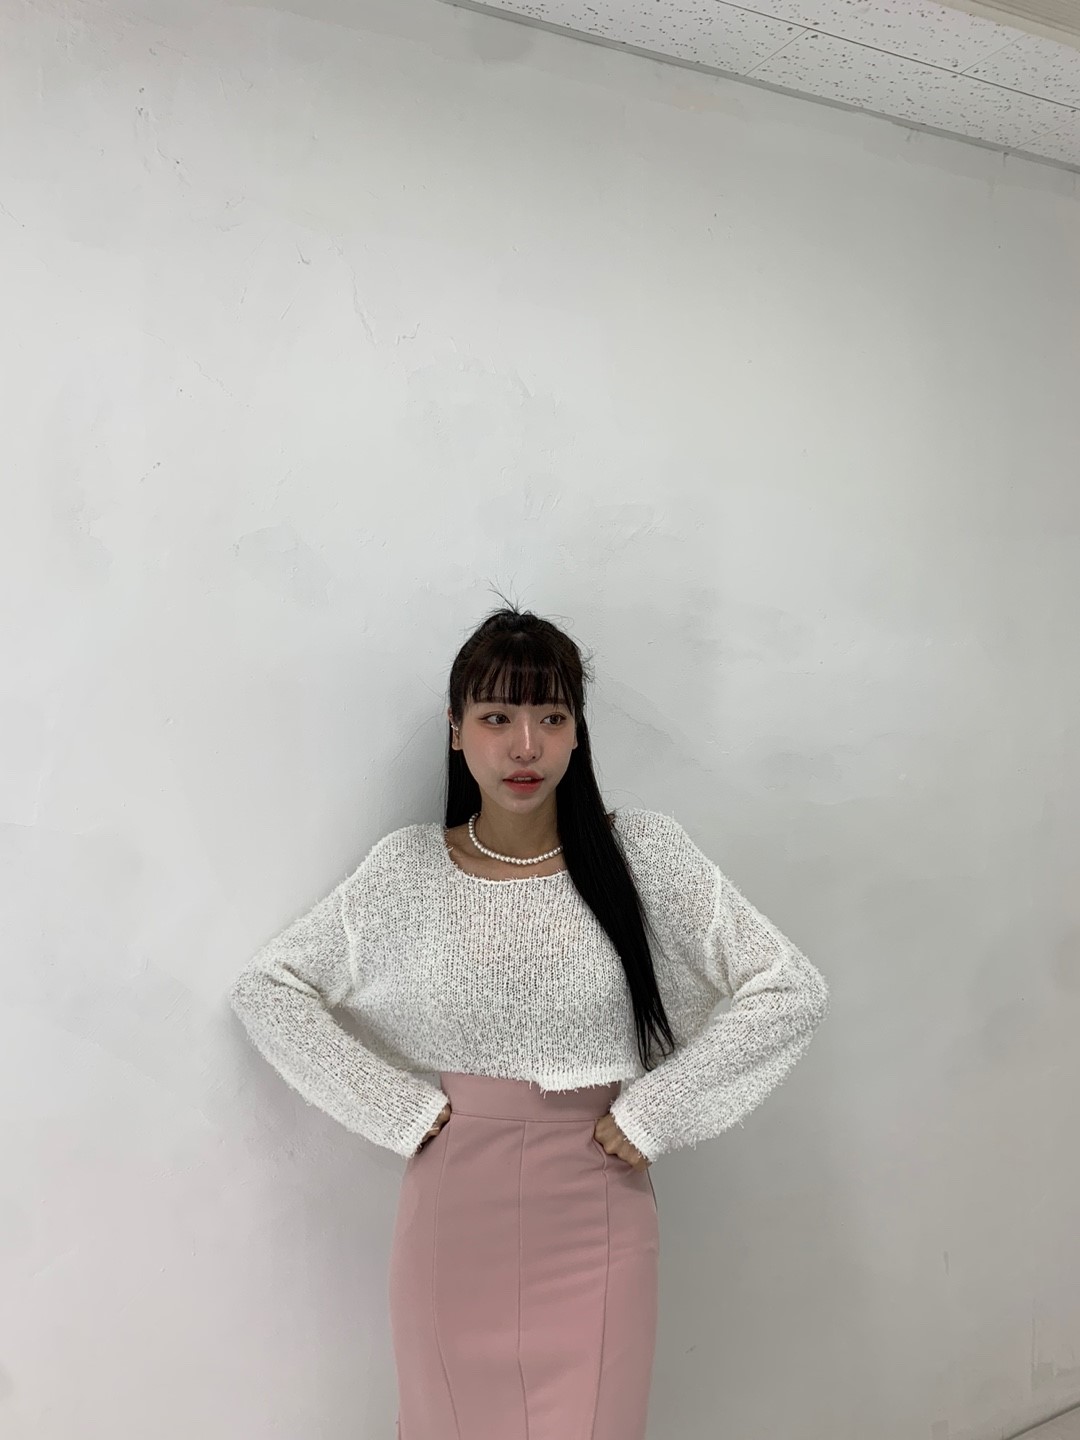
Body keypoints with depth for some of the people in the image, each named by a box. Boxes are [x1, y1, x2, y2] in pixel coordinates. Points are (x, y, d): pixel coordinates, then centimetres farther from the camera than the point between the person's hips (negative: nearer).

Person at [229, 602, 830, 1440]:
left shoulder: (644, 854, -8)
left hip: (595, 1221, 0)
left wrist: (651, 1115, -10)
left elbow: (794, 993, -8)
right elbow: (264, 988, 1)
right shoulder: (408, 868, -5)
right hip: (453, 1217, 1)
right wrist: (400, 1106, -6)